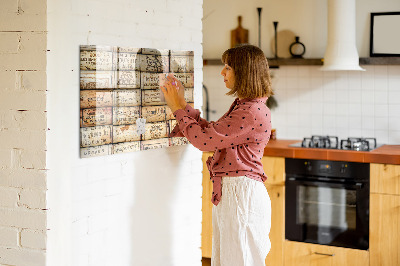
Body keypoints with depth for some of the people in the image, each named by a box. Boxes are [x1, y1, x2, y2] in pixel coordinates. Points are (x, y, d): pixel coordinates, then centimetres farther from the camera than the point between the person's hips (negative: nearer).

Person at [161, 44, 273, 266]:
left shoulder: (253, 112, -19)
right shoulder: (242, 106, 14)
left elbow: (204, 139, -18)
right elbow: (211, 131, 17)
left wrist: (177, 108, -6)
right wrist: (182, 104, 14)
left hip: (241, 193, -10)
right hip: (228, 192, 10)